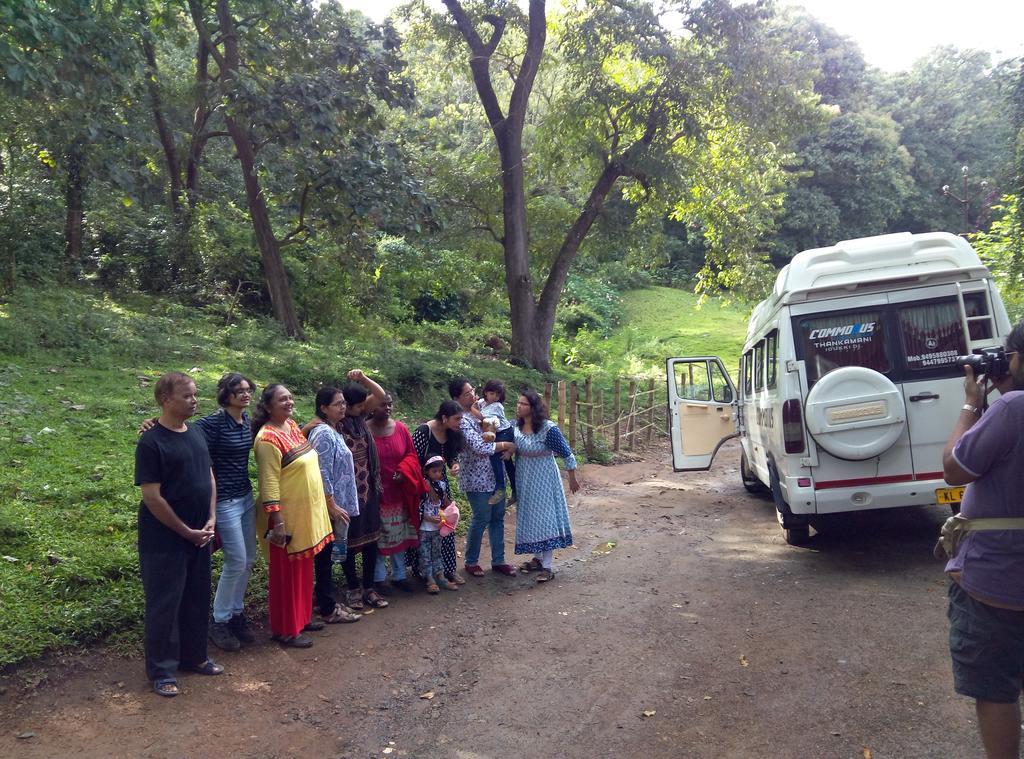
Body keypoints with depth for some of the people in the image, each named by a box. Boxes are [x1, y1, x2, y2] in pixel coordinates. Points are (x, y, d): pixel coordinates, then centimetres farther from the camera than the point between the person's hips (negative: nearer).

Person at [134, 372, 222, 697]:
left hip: (199, 536, 7)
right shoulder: (151, 442, -16)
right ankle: (162, 670, 19)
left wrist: (210, 520, 0)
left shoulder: (196, 434, 6)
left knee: (197, 599, 16)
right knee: (164, 604, 5)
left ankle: (194, 656, 32)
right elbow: (152, 496, -17)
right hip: (164, 540, -7)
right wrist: (186, 531, -14)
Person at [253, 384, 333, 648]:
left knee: (304, 570, 19)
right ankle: (285, 630, 16)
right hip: (287, 516, -9)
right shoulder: (269, 438, -20)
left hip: (307, 513, 9)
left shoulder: (292, 425, 7)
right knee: (286, 573, 4)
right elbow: (269, 483, -23)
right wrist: (277, 522, -24)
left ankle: (302, 617, 33)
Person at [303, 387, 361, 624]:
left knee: (326, 555, 16)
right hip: (328, 506, -9)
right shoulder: (323, 434, -18)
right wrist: (332, 505, -20)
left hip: (335, 504, 9)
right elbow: (322, 474, -21)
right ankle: (328, 610, 8)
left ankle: (325, 600, 26)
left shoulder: (332, 431, 12)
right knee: (325, 555, 0)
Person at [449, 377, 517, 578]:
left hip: (494, 474, 8)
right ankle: (471, 562, 22)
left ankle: (498, 560, 25)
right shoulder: (461, 420, -19)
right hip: (477, 479, -8)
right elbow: (480, 448, -25)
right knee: (482, 519, 3)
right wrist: (507, 445, -14)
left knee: (498, 517, 13)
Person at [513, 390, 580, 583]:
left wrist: (572, 479, -5)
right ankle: (537, 558, 29)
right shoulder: (515, 426, -4)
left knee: (544, 517, -4)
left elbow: (567, 454, -12)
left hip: (543, 480, -6)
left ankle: (547, 566, 1)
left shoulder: (548, 428, -21)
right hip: (525, 480, 6)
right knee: (530, 517, 14)